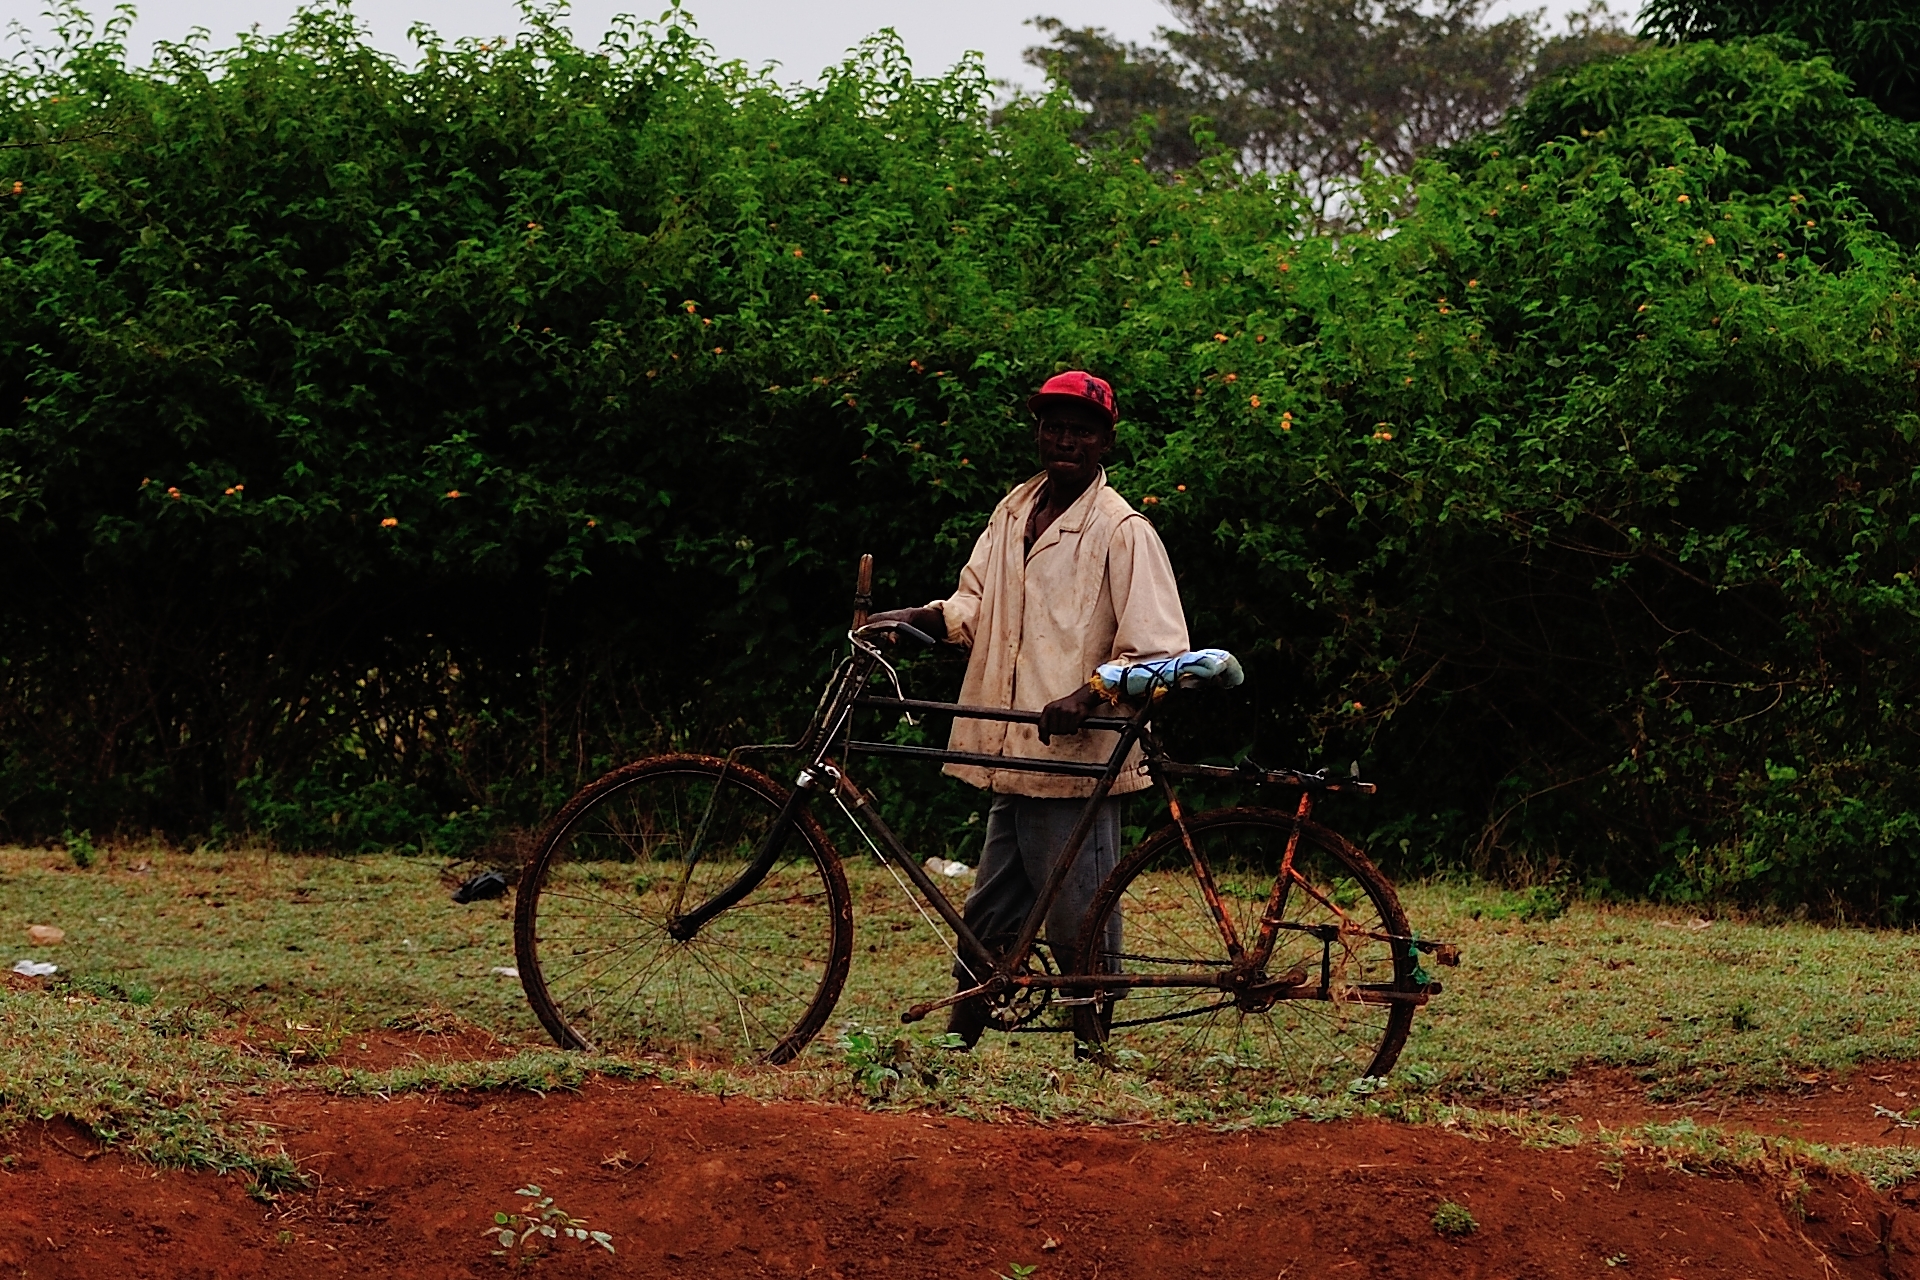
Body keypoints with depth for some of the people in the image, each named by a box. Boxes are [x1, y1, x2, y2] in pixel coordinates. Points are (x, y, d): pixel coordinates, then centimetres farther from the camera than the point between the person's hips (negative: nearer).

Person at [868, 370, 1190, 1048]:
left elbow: (1159, 653, -13)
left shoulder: (1122, 530, -8)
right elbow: (973, 608, 19)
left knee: (1080, 937, -3)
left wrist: (1088, 694, -27)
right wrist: (910, 617, 1)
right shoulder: (1013, 512, 13)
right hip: (1012, 759, 7)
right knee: (987, 921, 13)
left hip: (1078, 762, -7)